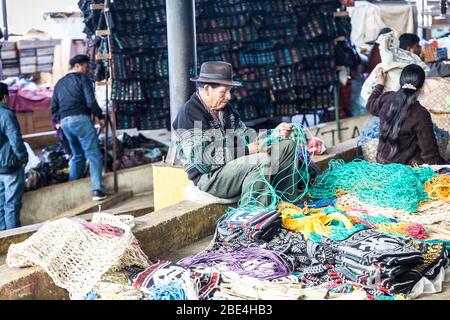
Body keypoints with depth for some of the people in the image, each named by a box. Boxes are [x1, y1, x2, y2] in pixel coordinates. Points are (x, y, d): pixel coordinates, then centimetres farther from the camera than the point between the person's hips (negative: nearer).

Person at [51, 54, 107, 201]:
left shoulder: (60, 83, 21)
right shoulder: (82, 79, 0)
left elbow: (54, 106, 21)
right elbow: (91, 101, -10)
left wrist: (57, 121, 33)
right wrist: (100, 116, 0)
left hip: (65, 122, 7)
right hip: (80, 118, -7)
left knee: (77, 155, 20)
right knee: (94, 154, -7)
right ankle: (97, 189, -17)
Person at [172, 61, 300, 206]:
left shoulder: (225, 108, 13)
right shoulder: (189, 114, -15)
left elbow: (245, 134, 19)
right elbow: (201, 157, -23)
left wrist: (274, 134, 1)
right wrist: (248, 150, -24)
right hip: (210, 178, -9)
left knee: (287, 145, 9)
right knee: (262, 160, -33)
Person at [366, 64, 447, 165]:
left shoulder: (386, 99, -10)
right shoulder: (421, 115, -25)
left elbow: (371, 105, 17)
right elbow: (429, 152, -20)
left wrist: (380, 84, 29)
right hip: (408, 166, -7)